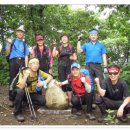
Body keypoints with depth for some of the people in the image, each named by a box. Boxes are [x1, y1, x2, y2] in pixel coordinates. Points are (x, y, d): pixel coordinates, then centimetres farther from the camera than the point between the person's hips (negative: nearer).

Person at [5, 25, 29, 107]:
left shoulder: (25, 44, 19)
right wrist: (9, 44, -7)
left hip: (22, 62, 2)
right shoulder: (12, 41, 14)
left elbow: (26, 56, 12)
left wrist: (26, 66, 1)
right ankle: (11, 99, 2)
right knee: (12, 80, -3)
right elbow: (7, 53, 8)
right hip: (13, 62, -2)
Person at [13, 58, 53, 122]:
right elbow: (21, 87, -35)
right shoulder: (23, 72, -24)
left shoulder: (39, 72, -14)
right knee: (20, 92, -39)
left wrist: (44, 82, -25)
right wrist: (25, 76, -46)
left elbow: (50, 77, -8)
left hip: (31, 93, 3)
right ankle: (17, 112, -18)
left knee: (42, 101, -22)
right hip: (22, 92, -3)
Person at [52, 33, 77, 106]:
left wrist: (71, 57, -5)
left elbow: (75, 57, 14)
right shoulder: (59, 48, 16)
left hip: (69, 66, -2)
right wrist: (54, 46, -5)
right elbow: (54, 55, -1)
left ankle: (70, 100, -10)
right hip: (61, 67, 2)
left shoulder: (71, 47, 14)